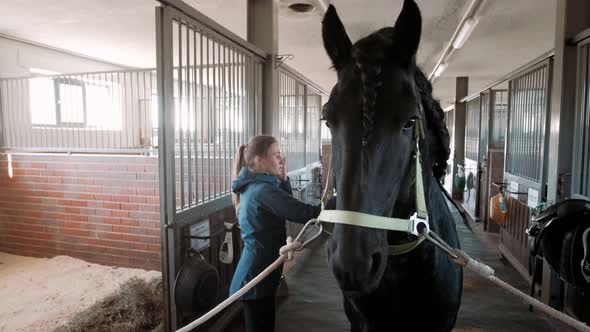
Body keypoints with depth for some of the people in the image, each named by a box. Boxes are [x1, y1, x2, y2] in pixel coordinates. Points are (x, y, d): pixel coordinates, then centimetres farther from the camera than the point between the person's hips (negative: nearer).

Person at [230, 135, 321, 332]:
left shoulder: (252, 186, 7)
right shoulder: (263, 190, -23)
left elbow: (287, 206, 13)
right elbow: (304, 213, -27)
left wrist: (283, 179, -1)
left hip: (254, 273, 10)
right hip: (256, 276, -10)